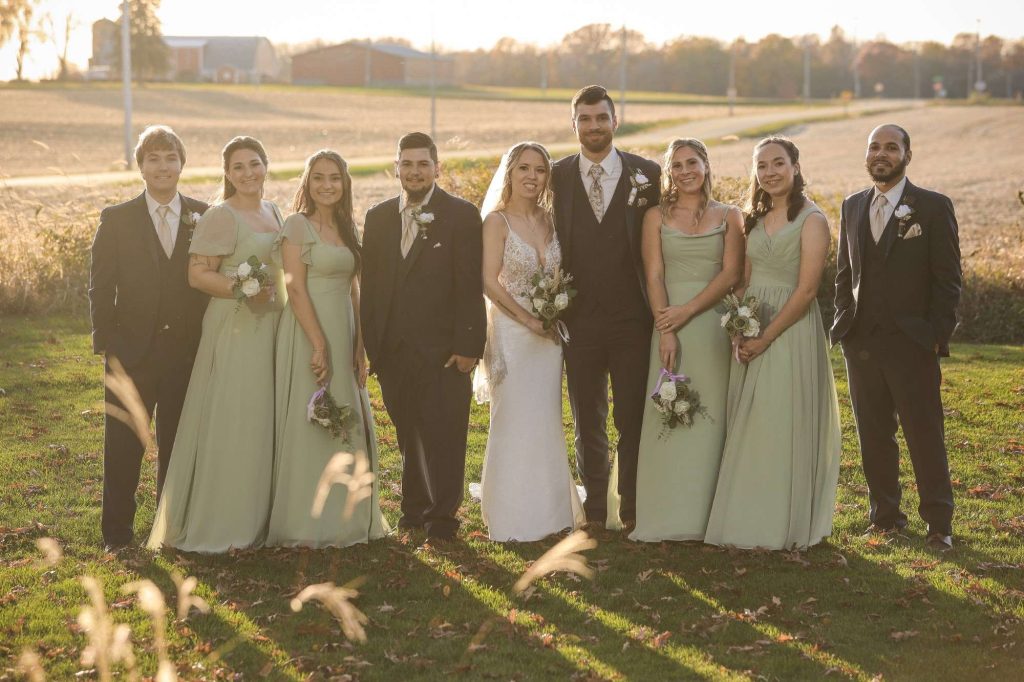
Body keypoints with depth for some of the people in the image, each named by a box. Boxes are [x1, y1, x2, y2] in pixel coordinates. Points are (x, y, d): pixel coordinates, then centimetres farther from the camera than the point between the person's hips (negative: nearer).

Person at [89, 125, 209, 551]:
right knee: (123, 447, 4)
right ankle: (117, 535, 13)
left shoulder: (203, 217, 4)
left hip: (187, 352, 1)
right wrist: (105, 344, -7)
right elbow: (100, 287, -1)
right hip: (132, 352, -1)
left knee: (178, 445, 10)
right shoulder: (116, 220, 0)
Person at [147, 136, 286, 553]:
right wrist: (241, 290, -26)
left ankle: (255, 515, 22)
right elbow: (198, 274, -15)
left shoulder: (273, 212, 14)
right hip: (235, 331, -8)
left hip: (272, 327, 8)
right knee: (230, 423, -5)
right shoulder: (220, 217, -11)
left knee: (262, 421, 12)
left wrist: (277, 300, 13)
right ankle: (220, 524, 4)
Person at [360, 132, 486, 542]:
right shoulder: (378, 217, 12)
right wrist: (370, 345, 6)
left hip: (443, 349, -4)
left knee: (443, 433, -1)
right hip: (394, 350, 4)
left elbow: (471, 287, -6)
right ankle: (415, 508, 21)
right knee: (408, 433, 10)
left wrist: (468, 345, -11)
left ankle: (442, 516, 9)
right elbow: (369, 285, 11)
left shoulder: (462, 216, -1)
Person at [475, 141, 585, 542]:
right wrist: (528, 319, -16)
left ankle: (546, 507, 20)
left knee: (546, 420, 9)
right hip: (511, 329, -5)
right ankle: (513, 516, 8)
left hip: (547, 331, 5)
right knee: (514, 421, -1)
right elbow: (489, 282, -14)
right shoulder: (497, 221, -8)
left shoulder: (550, 220, 8)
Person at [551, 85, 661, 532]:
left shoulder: (646, 175, 0)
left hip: (632, 318, -1)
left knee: (634, 419, 5)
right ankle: (595, 508, 21)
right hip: (579, 319, 1)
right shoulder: (557, 177, 3)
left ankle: (632, 510, 17)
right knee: (588, 421, 11)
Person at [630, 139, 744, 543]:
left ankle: (705, 516, 8)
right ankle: (665, 517, 3)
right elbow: (654, 275, -1)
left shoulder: (728, 216, 8)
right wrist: (665, 330, -13)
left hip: (713, 323, 0)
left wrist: (688, 311, -13)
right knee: (666, 417, -1)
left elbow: (731, 273, -2)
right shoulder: (656, 217, 8)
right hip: (669, 324, 0)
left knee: (711, 418, 1)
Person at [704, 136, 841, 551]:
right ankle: (748, 520, 17)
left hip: (790, 330, -6)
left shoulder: (812, 220, -8)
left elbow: (806, 290, -14)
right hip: (751, 335, 6)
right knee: (747, 427, 8)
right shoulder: (755, 219, 12)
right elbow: (743, 281, 11)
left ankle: (785, 525, 8)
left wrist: (766, 338, -16)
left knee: (784, 425, -3)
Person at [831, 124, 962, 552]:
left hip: (912, 344, -4)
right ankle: (886, 514, 20)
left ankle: (938, 523, 7)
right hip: (861, 342, 5)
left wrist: (938, 336, -9)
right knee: (873, 436, 9)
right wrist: (843, 325, 8)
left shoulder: (934, 207, -2)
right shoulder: (852, 207, 12)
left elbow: (947, 279, -4)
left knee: (925, 436, -1)